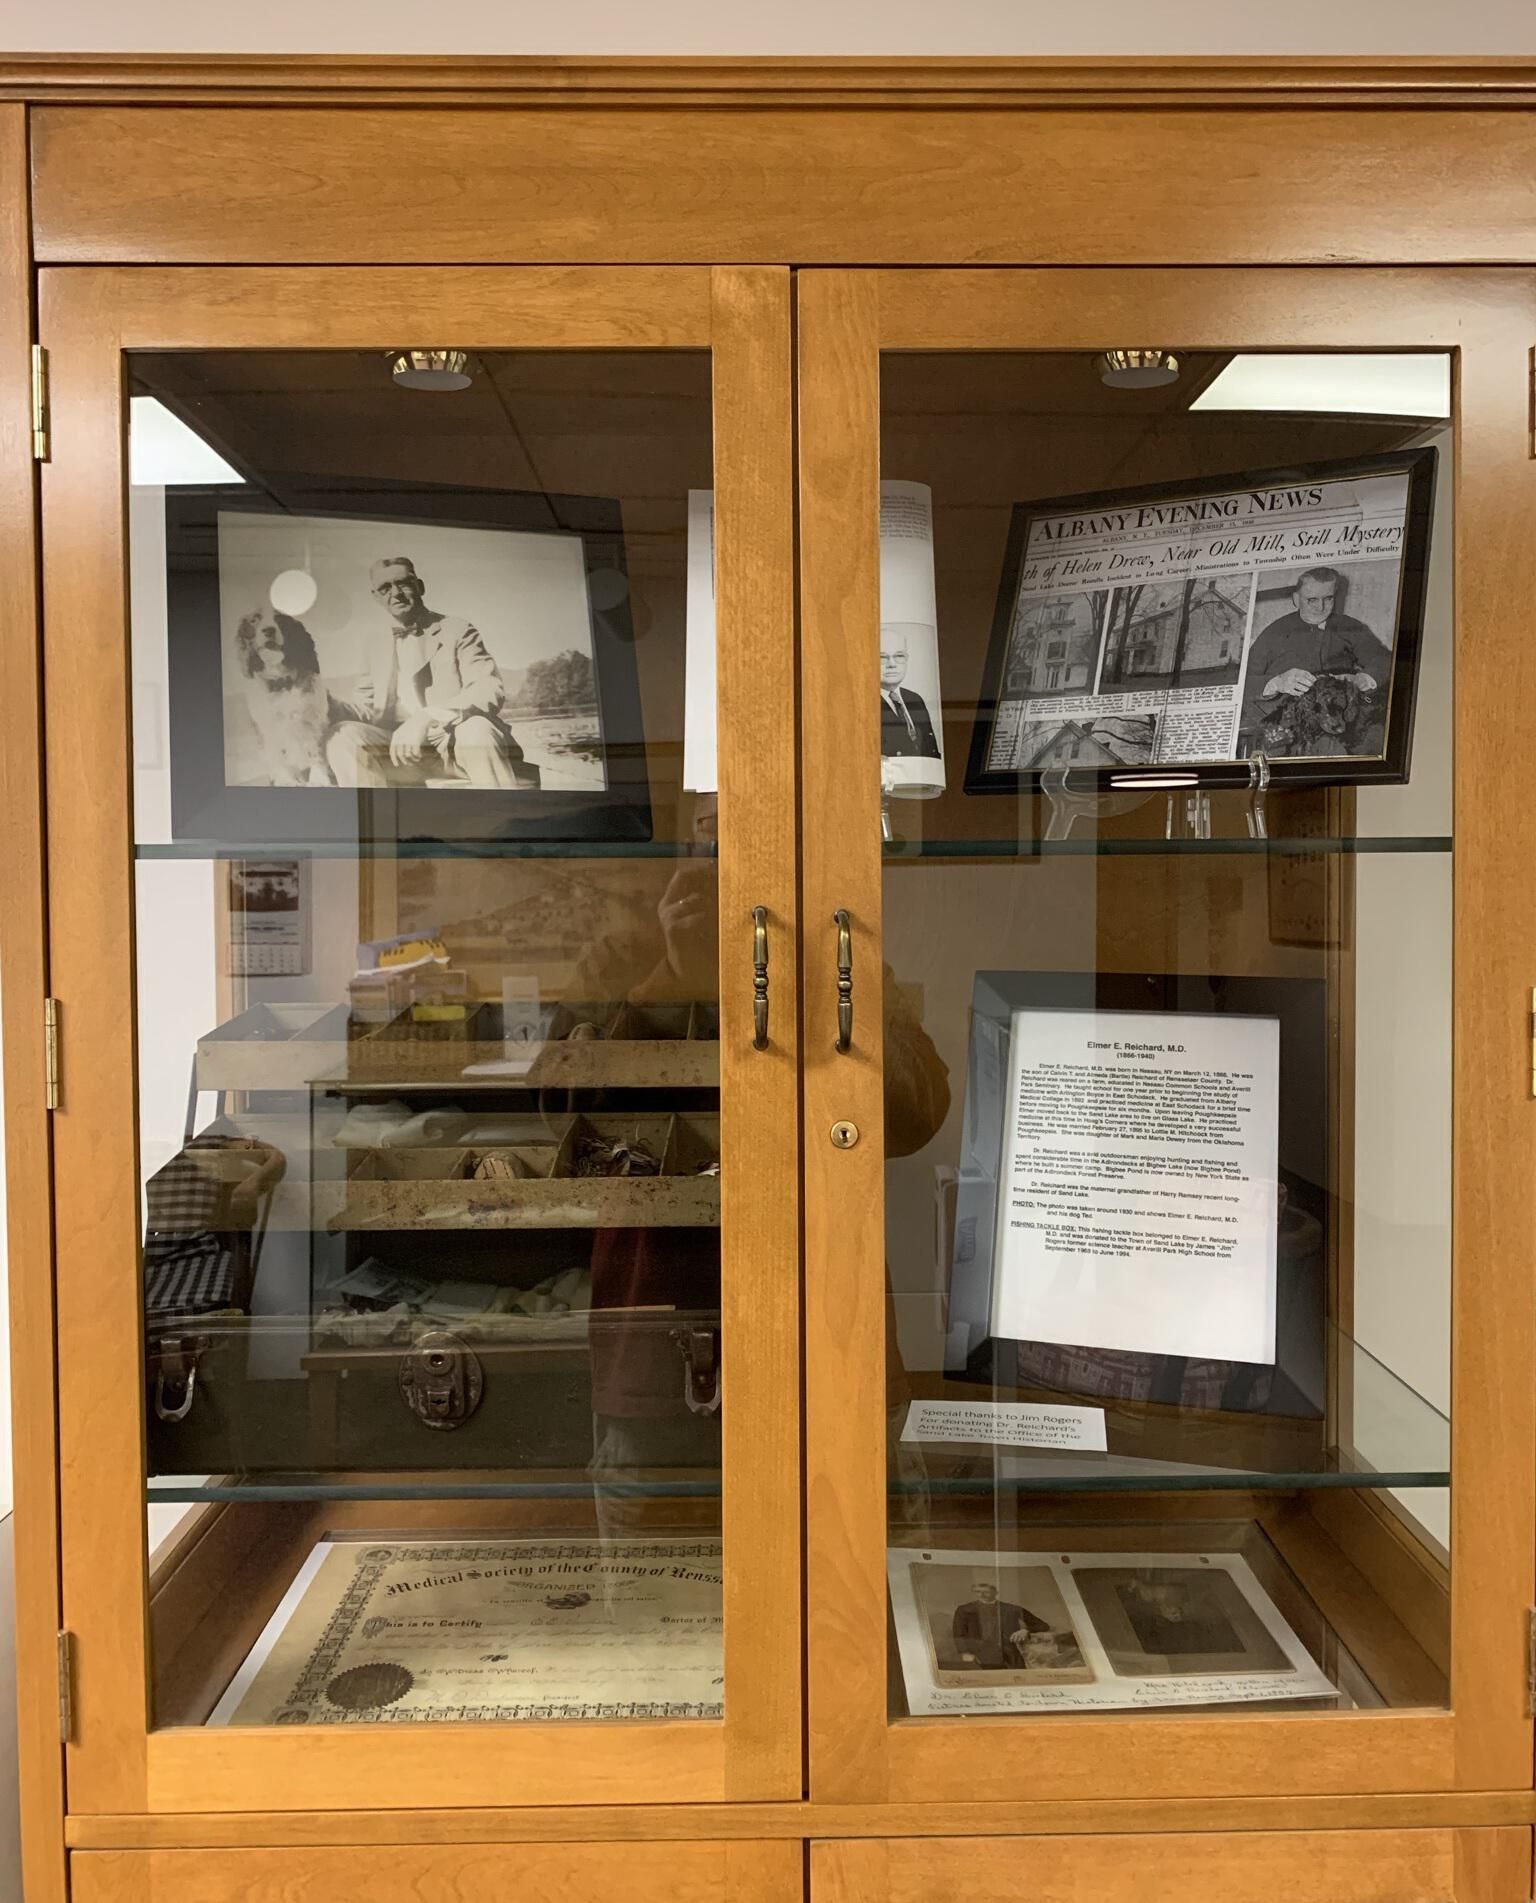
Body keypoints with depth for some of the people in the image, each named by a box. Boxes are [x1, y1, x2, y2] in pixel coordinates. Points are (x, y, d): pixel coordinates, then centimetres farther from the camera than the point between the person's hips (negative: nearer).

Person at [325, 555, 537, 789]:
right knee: (343, 738, -22)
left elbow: (491, 689, -14)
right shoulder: (378, 645, 16)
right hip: (401, 749, 4)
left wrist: (427, 718, -29)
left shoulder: (456, 631, 1)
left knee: (475, 727, -37)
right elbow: (369, 708, 15)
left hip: (457, 744, -4)